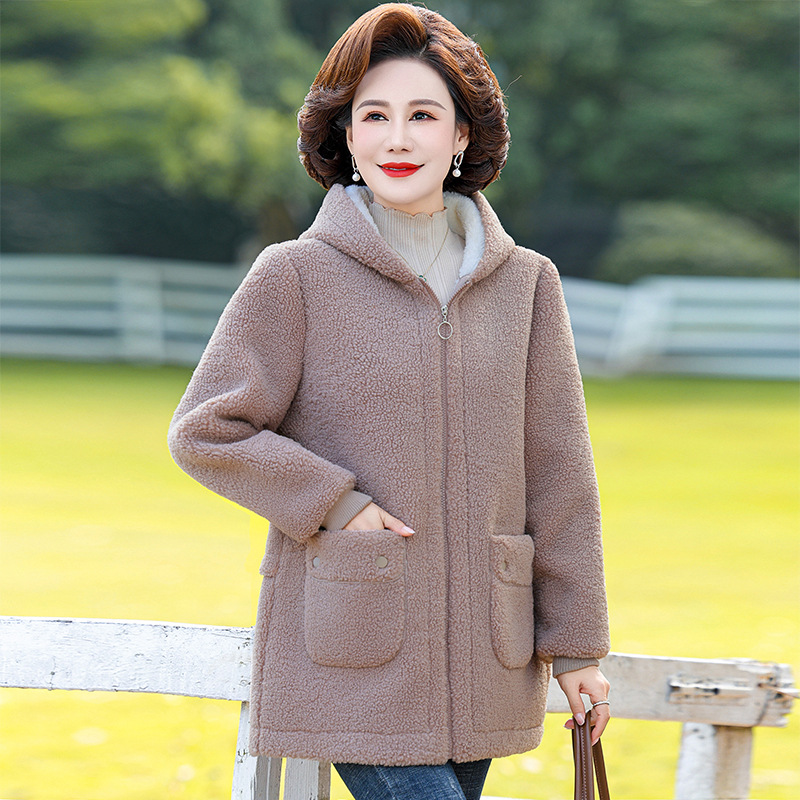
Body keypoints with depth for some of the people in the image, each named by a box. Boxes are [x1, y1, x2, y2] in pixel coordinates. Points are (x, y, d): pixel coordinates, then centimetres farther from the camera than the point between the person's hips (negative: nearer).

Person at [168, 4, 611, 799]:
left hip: (478, 666, 4)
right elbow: (204, 431, -3)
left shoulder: (524, 284, 7)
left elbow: (557, 473, 9)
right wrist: (335, 505, -13)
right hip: (352, 661, -4)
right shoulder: (296, 277, -3)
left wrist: (576, 642, 8)